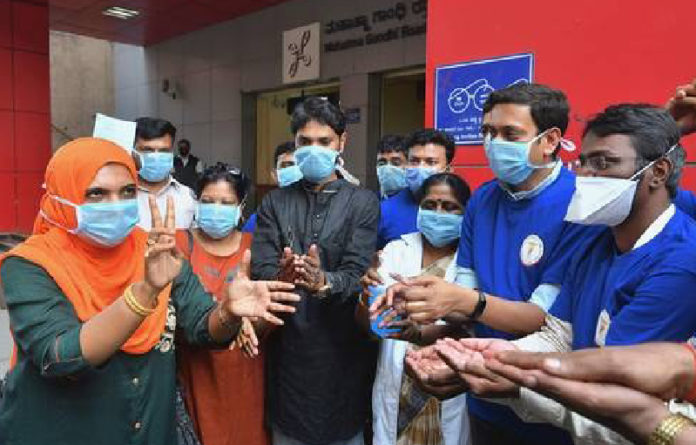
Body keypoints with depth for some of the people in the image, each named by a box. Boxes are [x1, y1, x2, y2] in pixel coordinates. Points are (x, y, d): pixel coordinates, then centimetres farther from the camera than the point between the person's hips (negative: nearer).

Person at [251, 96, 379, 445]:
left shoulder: (363, 203, 0)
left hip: (342, 347, -1)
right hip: (287, 345, 2)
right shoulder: (274, 203, 6)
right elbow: (261, 269, -5)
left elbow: (357, 274, -11)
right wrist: (281, 278, -27)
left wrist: (324, 282, -32)